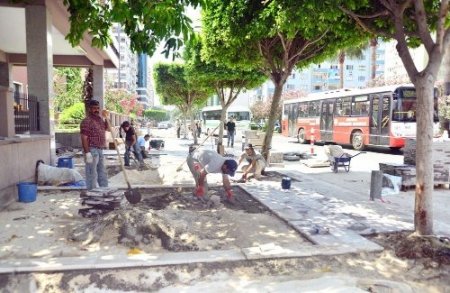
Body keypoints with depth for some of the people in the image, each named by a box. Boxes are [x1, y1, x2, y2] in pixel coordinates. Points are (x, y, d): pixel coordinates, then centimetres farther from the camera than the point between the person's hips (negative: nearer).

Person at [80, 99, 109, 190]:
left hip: (100, 150, 9)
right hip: (92, 151, -9)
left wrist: (106, 118, 12)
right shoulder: (86, 121, -14)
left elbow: (106, 128, 29)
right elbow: (84, 138, -19)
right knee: (92, 174, -3)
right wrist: (87, 153, -24)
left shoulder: (100, 119, 11)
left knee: (102, 174, 18)